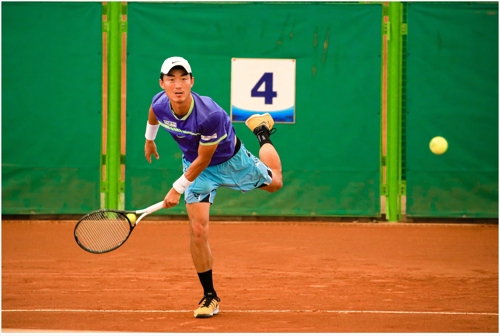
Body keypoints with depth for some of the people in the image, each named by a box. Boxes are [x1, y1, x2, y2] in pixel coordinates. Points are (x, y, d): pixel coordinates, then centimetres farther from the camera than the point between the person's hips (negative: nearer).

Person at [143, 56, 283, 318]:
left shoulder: (210, 114, -41)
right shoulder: (159, 104, -27)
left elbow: (203, 160, -29)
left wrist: (177, 189, -22)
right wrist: (149, 138, 20)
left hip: (232, 160, -2)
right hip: (195, 164, 2)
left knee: (274, 183, 24)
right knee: (198, 230, -11)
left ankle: (262, 133, 51)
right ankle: (210, 296, 4)